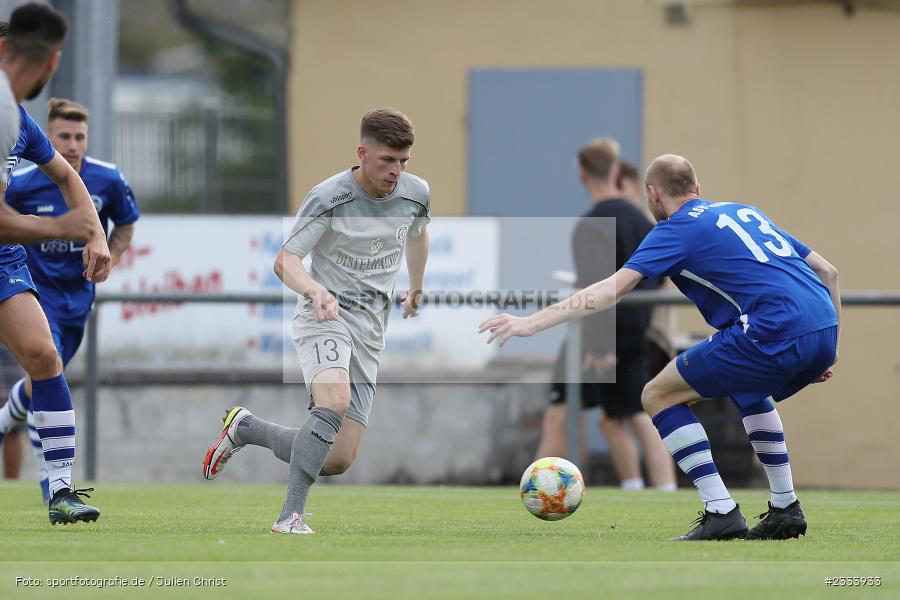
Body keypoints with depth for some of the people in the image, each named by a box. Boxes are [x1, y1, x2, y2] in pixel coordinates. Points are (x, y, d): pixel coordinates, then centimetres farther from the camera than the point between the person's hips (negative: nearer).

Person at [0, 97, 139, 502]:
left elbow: (125, 224, 9)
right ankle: (49, 480, -19)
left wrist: (109, 258, -9)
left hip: (77, 296, 4)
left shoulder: (108, 181, -9)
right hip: (35, 291, -4)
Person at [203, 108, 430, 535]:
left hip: (370, 329, 6)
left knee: (338, 461, -2)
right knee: (335, 402, -37)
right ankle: (291, 516, -34)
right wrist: (316, 289, -37)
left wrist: (416, 289, 41)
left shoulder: (415, 193, 3)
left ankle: (245, 428, 23)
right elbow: (285, 262, -16)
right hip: (324, 316, -5)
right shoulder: (329, 198, -13)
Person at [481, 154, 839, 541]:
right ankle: (785, 510, 32)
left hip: (776, 333, -8)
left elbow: (611, 291, -4)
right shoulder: (745, 213, 28)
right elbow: (827, 271, 26)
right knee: (748, 386, 38)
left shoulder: (676, 229, 7)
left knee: (658, 395, 6)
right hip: (824, 334, 8)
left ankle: (721, 512, -2)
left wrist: (531, 323, -3)